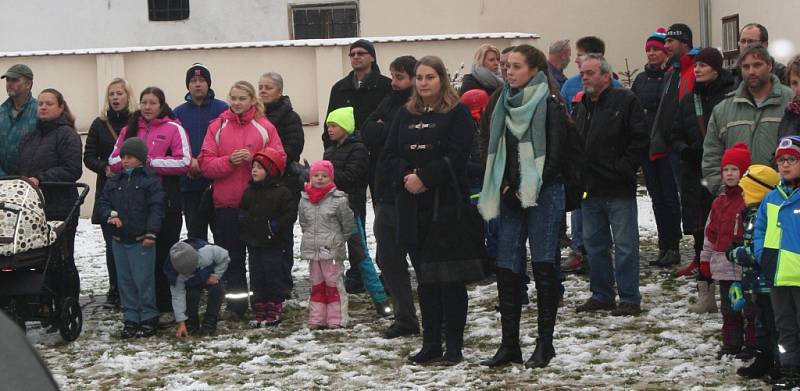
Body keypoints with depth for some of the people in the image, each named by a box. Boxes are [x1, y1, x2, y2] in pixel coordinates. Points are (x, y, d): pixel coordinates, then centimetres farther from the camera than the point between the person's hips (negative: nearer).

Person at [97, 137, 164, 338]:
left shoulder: (150, 180, -5)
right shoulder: (114, 181, 11)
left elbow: (156, 207, -10)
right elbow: (103, 202, 14)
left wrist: (151, 233, -17)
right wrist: (110, 215, -8)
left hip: (141, 240, -6)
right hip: (119, 239, 6)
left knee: (143, 280, -3)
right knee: (124, 280, 9)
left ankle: (149, 318, 6)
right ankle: (130, 319, 16)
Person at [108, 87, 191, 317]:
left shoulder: (173, 129, -1)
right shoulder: (130, 129, 14)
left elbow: (184, 162, -11)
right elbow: (114, 161, 9)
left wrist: (150, 162, -12)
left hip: (165, 200, -4)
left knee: (164, 254, 2)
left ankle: (166, 306, 9)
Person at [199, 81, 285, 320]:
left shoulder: (265, 128, 4)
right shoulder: (217, 127, 6)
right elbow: (206, 164, 0)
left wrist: (253, 158, -15)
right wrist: (229, 161, -16)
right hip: (226, 203, 1)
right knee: (232, 256, 5)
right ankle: (235, 305, 11)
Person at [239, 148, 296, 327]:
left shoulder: (281, 192, -8)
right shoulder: (249, 191, 10)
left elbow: (290, 214, -10)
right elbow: (242, 211, 18)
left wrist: (275, 227, -16)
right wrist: (245, 221, -1)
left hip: (273, 245, -6)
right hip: (254, 243, 6)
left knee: (273, 278, -1)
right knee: (257, 279, 8)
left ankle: (273, 313, 6)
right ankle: (260, 313, 15)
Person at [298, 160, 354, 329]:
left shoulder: (338, 199, -10)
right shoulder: (305, 200, 4)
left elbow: (347, 225, -2)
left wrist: (339, 240, 6)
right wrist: (310, 237, 14)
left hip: (332, 251, -5)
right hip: (312, 250, 5)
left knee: (333, 284, 1)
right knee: (316, 285, 12)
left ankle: (336, 319, 6)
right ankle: (316, 319, 18)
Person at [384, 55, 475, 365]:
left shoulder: (457, 113, -2)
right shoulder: (405, 114, 14)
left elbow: (456, 156, -12)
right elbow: (391, 155, 8)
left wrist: (424, 177, -16)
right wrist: (406, 175, -11)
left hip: (446, 204, -5)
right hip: (412, 206, 5)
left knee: (450, 278, -3)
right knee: (425, 277, 9)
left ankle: (454, 345, 4)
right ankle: (431, 344, 15)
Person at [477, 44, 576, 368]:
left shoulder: (549, 105, -5)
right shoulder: (504, 104, 14)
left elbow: (554, 155, -10)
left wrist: (528, 190, -12)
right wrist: (505, 188, 3)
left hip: (544, 195, -6)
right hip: (511, 196, 6)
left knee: (543, 266, -3)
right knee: (507, 269, 2)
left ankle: (545, 343, 4)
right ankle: (509, 345, 8)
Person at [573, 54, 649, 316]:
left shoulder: (625, 101, -5)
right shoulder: (581, 107, 16)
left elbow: (640, 139, -10)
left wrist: (623, 169, -14)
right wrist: (577, 175, 7)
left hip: (618, 189, -7)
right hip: (590, 189, 7)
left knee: (625, 245, -3)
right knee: (594, 244, 12)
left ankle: (630, 299, 2)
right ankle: (601, 295, 22)